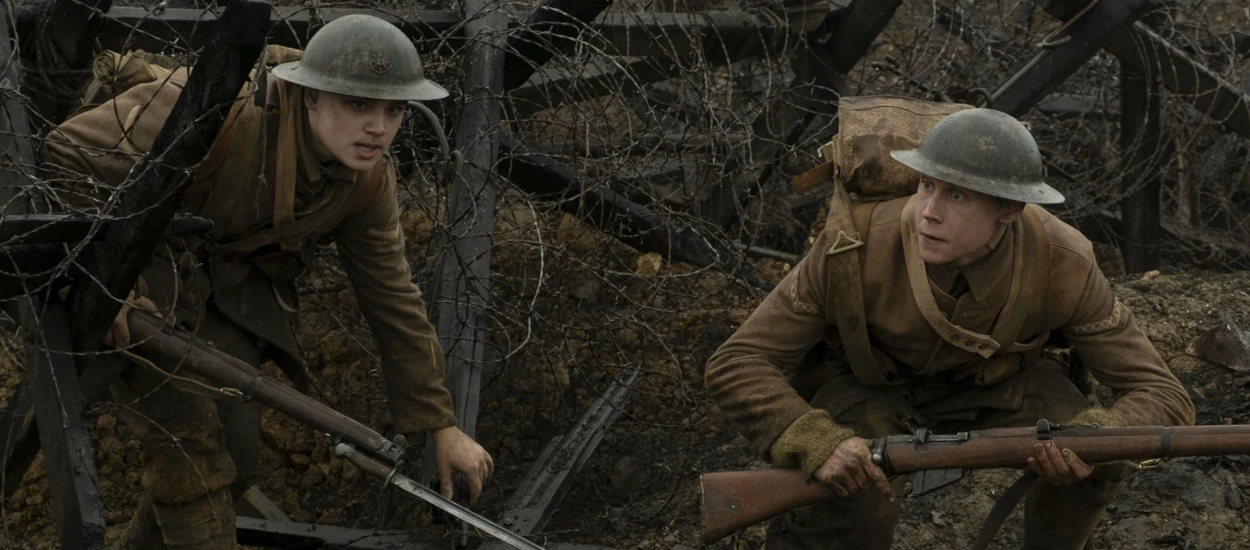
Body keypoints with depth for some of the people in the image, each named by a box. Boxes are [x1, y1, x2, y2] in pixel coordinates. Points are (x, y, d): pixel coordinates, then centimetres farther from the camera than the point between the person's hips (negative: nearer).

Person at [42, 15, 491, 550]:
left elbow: (391, 296, -2)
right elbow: (64, 156, -28)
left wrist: (442, 427, -1)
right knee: (187, 440, -17)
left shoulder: (368, 177, -12)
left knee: (231, 455, 1)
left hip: (221, 281, 6)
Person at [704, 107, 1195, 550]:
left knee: (1100, 455, -24)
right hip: (869, 381, -2)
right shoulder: (854, 248, -34)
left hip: (993, 379, 2)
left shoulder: (1061, 265, -30)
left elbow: (1163, 397, -25)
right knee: (854, 503, -34)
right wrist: (818, 443, -47)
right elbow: (735, 367, -28)